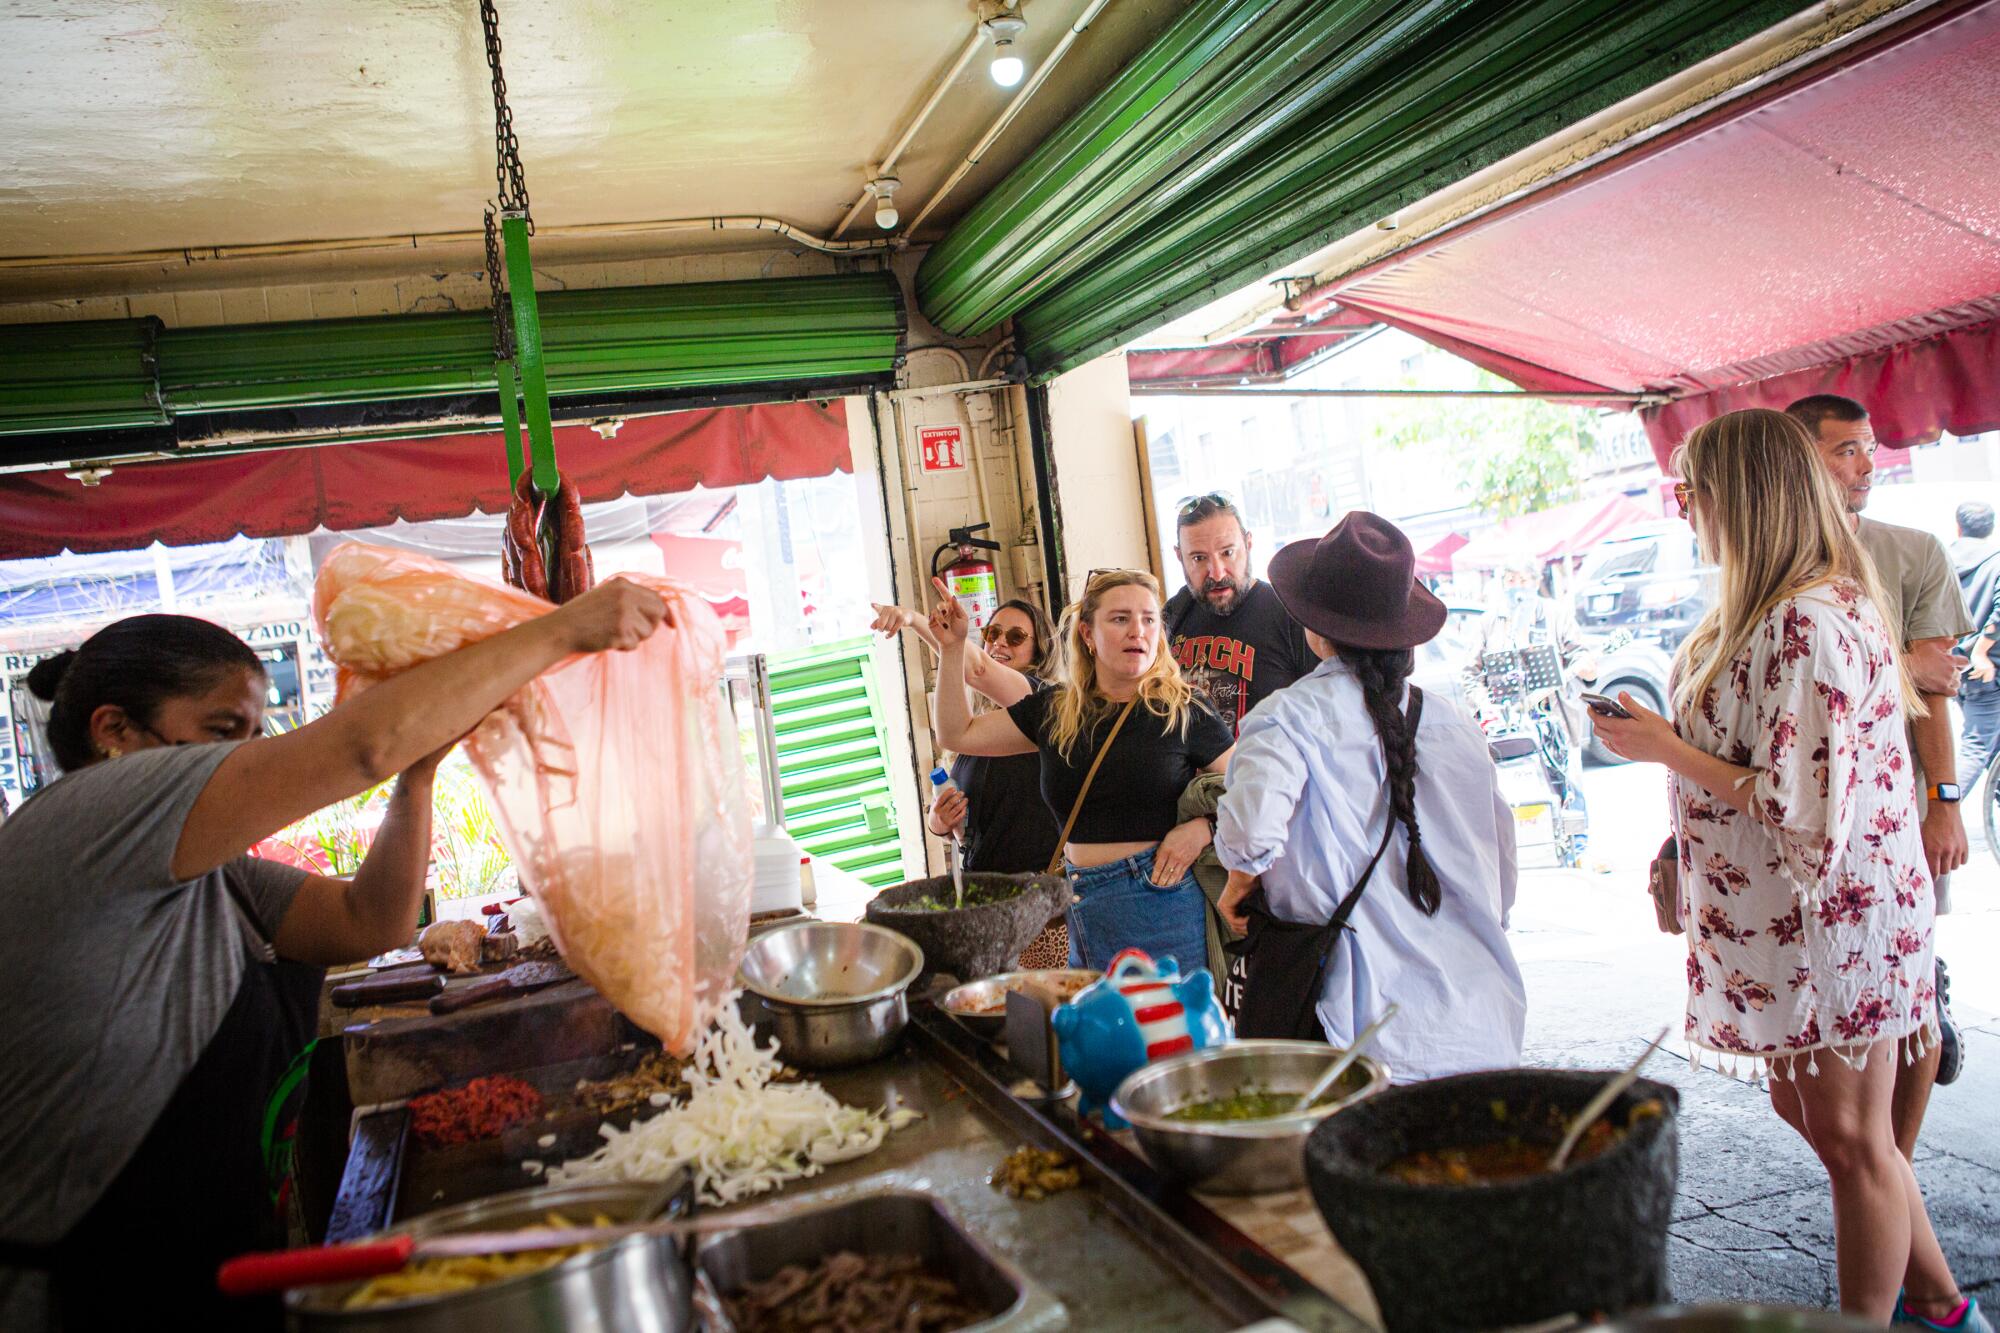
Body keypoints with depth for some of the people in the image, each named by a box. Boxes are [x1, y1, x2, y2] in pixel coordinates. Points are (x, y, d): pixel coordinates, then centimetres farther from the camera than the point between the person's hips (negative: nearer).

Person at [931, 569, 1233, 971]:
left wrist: (1203, 827, -16)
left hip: (1163, 897, -4)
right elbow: (957, 734, 14)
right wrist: (953, 648, 8)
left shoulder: (1183, 709, -3)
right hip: (1084, 909, 4)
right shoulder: (1053, 711, 8)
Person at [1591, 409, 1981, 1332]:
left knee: (1850, 1139, 6)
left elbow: (1803, 810, -27)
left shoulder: (1808, 623, -24)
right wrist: (1668, 733, 8)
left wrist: (1666, 751, -19)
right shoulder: (1778, 610, 10)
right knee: (1802, 1107, 21)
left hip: (1834, 915, -11)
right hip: (1788, 917, 11)